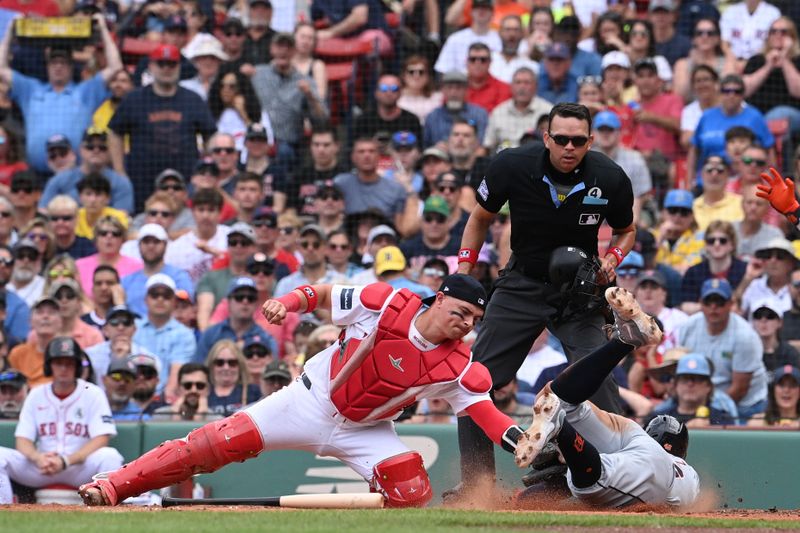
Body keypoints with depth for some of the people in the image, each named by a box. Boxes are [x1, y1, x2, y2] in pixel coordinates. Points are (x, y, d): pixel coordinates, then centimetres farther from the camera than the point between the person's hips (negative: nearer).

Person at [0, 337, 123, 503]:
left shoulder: (93, 394, 0)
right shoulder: (36, 395, 8)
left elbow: (101, 439, -11)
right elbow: (23, 440, 2)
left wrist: (66, 461, -24)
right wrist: (37, 458, -23)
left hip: (80, 468, -3)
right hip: (40, 467, 3)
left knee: (110, 456, -33)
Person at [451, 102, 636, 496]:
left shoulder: (610, 179, -16)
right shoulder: (512, 166, -17)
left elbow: (626, 230, 6)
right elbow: (481, 217, 3)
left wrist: (611, 260, -14)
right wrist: (463, 274, -4)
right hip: (522, 283, 1)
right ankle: (476, 483, 7)